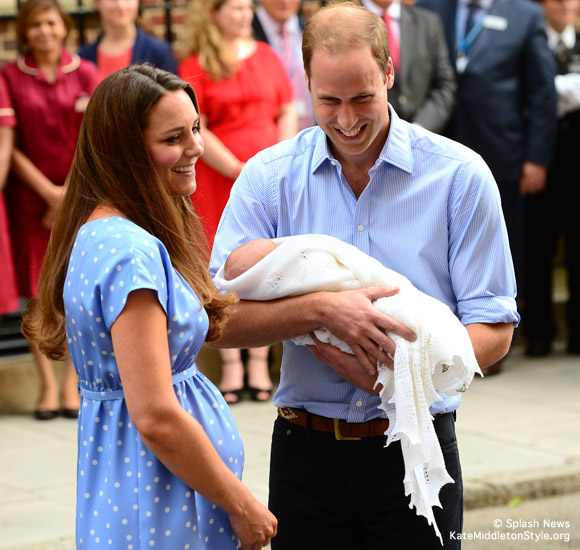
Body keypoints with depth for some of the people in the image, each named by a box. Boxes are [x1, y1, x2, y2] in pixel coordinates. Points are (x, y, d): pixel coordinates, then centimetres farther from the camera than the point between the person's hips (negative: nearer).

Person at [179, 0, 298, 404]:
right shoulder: (196, 66, -1)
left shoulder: (266, 56, 11)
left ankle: (259, 363, 10)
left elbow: (288, 113, 11)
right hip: (218, 180, -3)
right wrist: (238, 170, -11)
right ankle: (231, 366, 7)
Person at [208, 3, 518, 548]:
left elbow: (493, 329, -4)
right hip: (306, 454, 1)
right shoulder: (268, 177, 0)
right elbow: (220, 320, -8)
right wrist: (322, 309, -24)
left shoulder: (458, 175, -3)